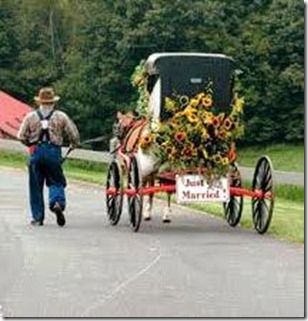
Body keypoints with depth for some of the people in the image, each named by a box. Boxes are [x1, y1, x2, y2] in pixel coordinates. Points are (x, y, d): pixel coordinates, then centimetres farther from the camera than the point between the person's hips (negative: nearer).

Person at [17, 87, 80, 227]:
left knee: (36, 185, 9)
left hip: (36, 152, 1)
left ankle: (37, 217, 10)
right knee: (56, 181, 7)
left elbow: (21, 136, 3)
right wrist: (73, 145, 20)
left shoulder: (30, 116, 5)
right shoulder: (61, 116, 3)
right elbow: (74, 133, 0)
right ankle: (57, 202, -23)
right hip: (53, 152, -1)